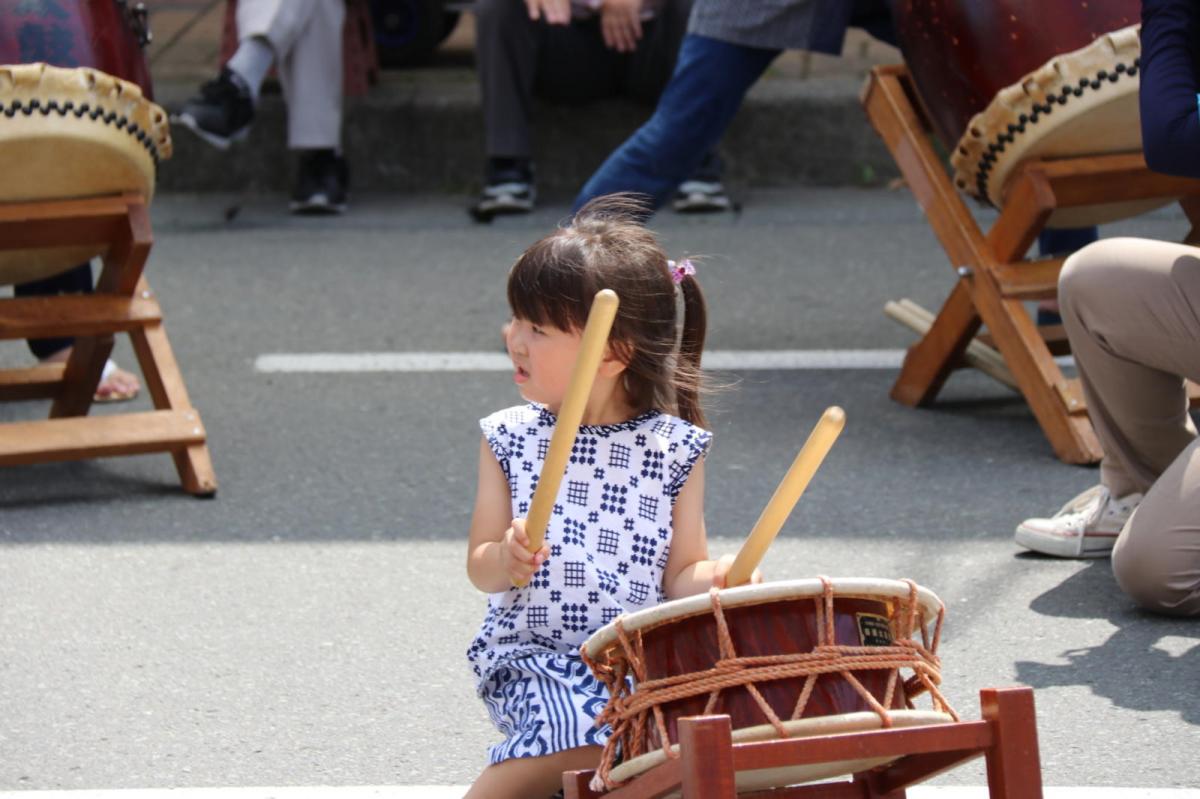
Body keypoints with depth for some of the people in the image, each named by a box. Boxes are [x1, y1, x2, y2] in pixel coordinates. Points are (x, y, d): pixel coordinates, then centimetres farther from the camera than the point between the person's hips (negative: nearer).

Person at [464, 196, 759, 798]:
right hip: (534, 657, -1)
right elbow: (479, 568, 4)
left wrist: (712, 579, -18)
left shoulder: (673, 448, 2)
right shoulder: (509, 439, 4)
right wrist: (507, 560, -18)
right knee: (586, 742, -29)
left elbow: (679, 572, 5)